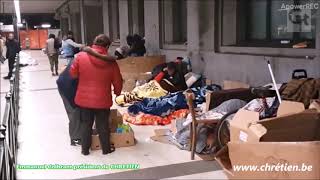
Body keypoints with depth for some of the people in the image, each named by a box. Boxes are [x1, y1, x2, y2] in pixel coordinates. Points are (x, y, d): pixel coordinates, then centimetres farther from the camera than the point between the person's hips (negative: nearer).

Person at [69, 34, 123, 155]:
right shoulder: (110, 61, -8)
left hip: (84, 98, 1)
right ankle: (106, 148, 26)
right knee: (103, 125, 14)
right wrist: (117, 92, 21)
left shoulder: (81, 56, -8)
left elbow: (73, 74, 1)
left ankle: (85, 149, 26)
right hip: (102, 99, -1)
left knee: (86, 124, 16)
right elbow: (117, 81, 1)